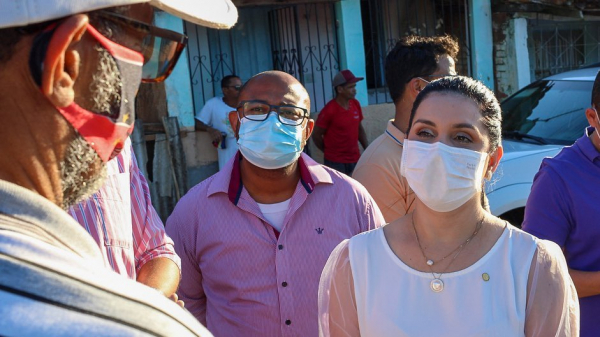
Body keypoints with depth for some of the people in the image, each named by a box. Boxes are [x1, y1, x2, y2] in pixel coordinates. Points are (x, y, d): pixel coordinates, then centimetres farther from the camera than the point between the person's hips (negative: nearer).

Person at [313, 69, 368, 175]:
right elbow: (317, 136, -7)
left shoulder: (356, 104, 3)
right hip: (335, 162, -5)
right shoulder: (329, 110, -15)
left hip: (355, 160, 5)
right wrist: (331, 151, 5)